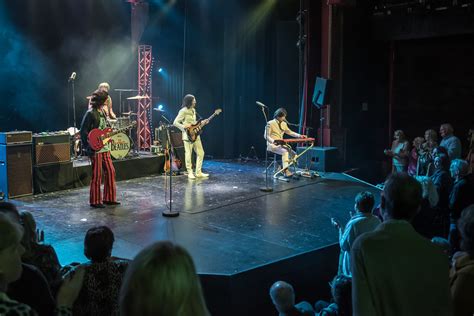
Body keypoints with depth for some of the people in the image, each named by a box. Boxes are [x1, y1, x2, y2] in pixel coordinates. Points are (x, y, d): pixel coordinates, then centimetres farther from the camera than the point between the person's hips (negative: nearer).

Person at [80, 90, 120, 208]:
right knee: (97, 175, -3)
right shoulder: (90, 113, -13)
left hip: (105, 147, 8)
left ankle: (109, 198, 19)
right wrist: (89, 147, -16)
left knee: (110, 171, 9)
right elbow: (83, 131, -14)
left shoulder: (102, 112, 13)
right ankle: (95, 201, 8)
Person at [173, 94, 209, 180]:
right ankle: (190, 173, 8)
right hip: (188, 135, -8)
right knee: (188, 154, -2)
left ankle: (198, 172, 15)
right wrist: (184, 127, -21)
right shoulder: (183, 111, -11)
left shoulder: (193, 110, 14)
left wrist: (202, 122, 11)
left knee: (200, 153, 7)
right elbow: (175, 122, -13)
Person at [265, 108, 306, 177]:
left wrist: (299, 136, 6)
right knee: (285, 152, -33)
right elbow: (266, 136, -11)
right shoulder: (270, 123, -7)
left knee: (293, 154, -12)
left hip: (281, 145, 7)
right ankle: (286, 171, -35)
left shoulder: (284, 124, 13)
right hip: (272, 145, -7)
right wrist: (273, 141, -31)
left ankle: (282, 167, -5)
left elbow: (289, 132, 21)